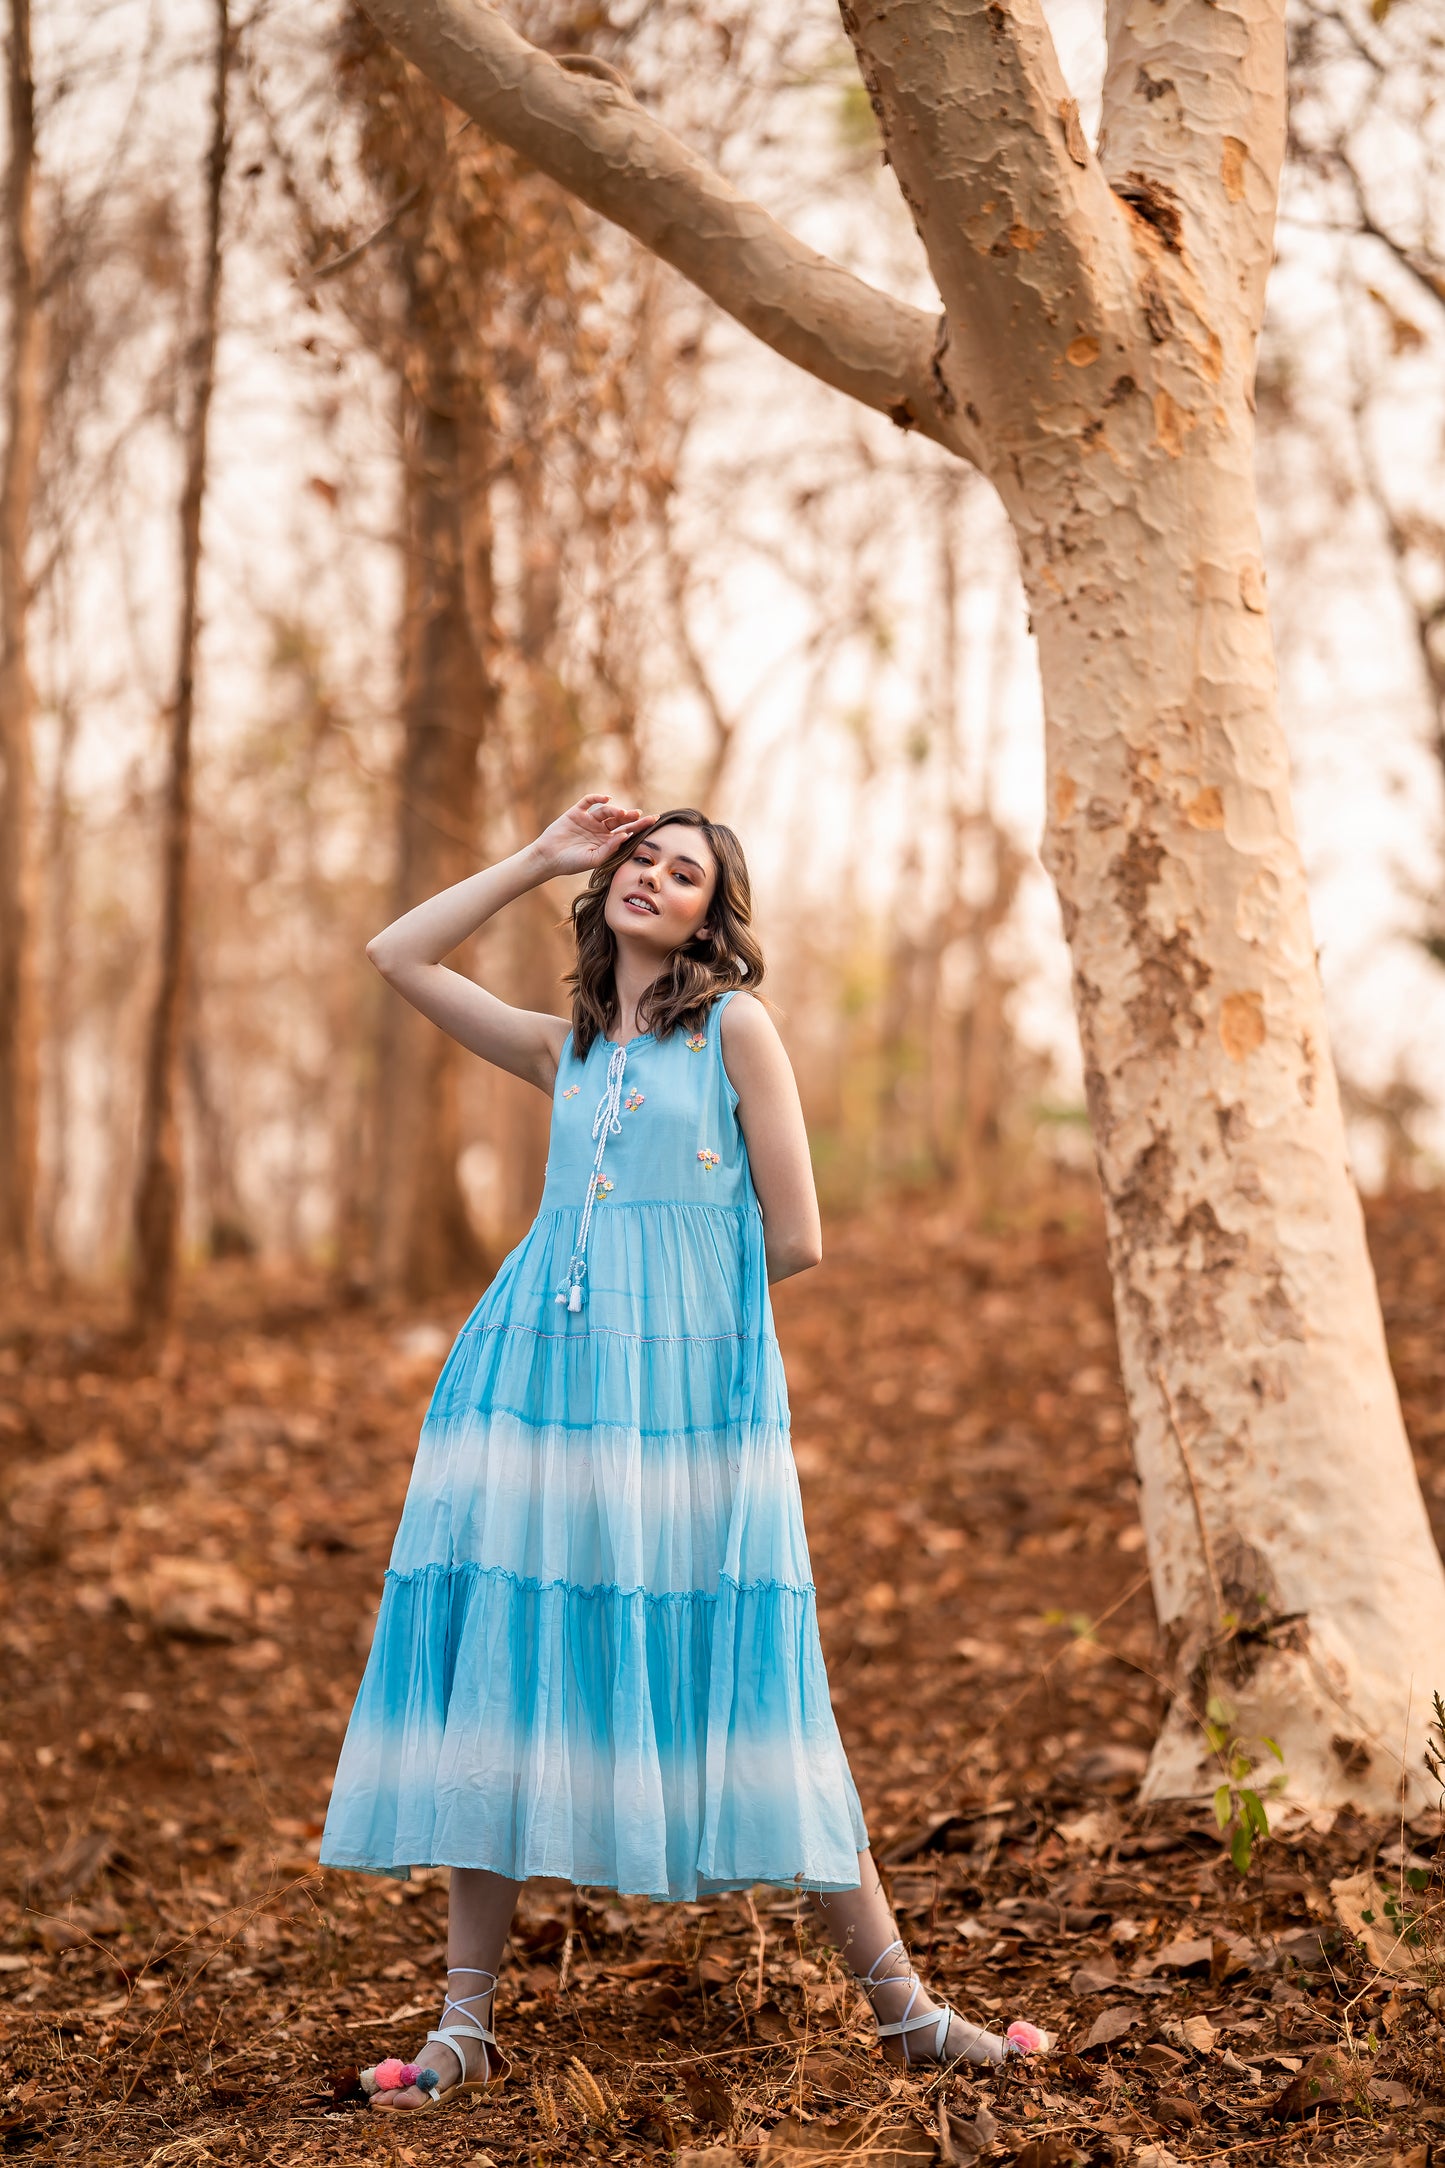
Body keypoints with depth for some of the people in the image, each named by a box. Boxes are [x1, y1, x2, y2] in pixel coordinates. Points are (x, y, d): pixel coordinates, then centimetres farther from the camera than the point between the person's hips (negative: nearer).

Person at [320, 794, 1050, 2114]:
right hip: (540, 1388, 5)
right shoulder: (566, 1052, 17)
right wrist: (541, 859, 18)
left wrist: (667, 1289, 10)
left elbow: (796, 1241, -2)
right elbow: (396, 955, 21)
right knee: (494, 1671, 0)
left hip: (686, 1393, -4)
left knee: (729, 1688, -4)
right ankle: (467, 2022, 9)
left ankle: (901, 2007, 6)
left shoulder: (737, 1026, 3)